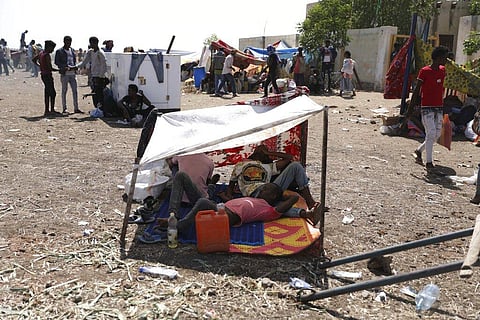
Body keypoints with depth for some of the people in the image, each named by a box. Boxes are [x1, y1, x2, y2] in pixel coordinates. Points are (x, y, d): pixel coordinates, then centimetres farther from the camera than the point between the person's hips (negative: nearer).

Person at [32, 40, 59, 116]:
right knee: (52, 93, -4)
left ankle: (47, 110, 15)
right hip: (47, 75, -9)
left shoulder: (41, 53, 10)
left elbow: (33, 60, 23)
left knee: (47, 93, 12)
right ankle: (52, 110, -3)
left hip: (43, 74, 9)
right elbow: (50, 68, -20)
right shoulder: (47, 55, -17)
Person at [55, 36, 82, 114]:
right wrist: (65, 67, -17)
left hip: (73, 73, 4)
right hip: (64, 74, -4)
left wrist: (74, 67, -1)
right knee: (64, 91, 2)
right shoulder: (59, 51, 0)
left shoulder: (72, 50, 16)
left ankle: (76, 108, 6)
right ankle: (64, 108, 8)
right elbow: (56, 62, -4)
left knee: (75, 91, 2)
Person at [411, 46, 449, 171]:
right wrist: (412, 106, -6)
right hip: (427, 108, -7)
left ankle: (418, 151, 27)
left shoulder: (442, 70, 11)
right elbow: (417, 90, -6)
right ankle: (429, 162, -2)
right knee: (431, 133, -10)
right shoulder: (424, 71, -9)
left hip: (439, 108, 7)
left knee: (437, 135, 7)